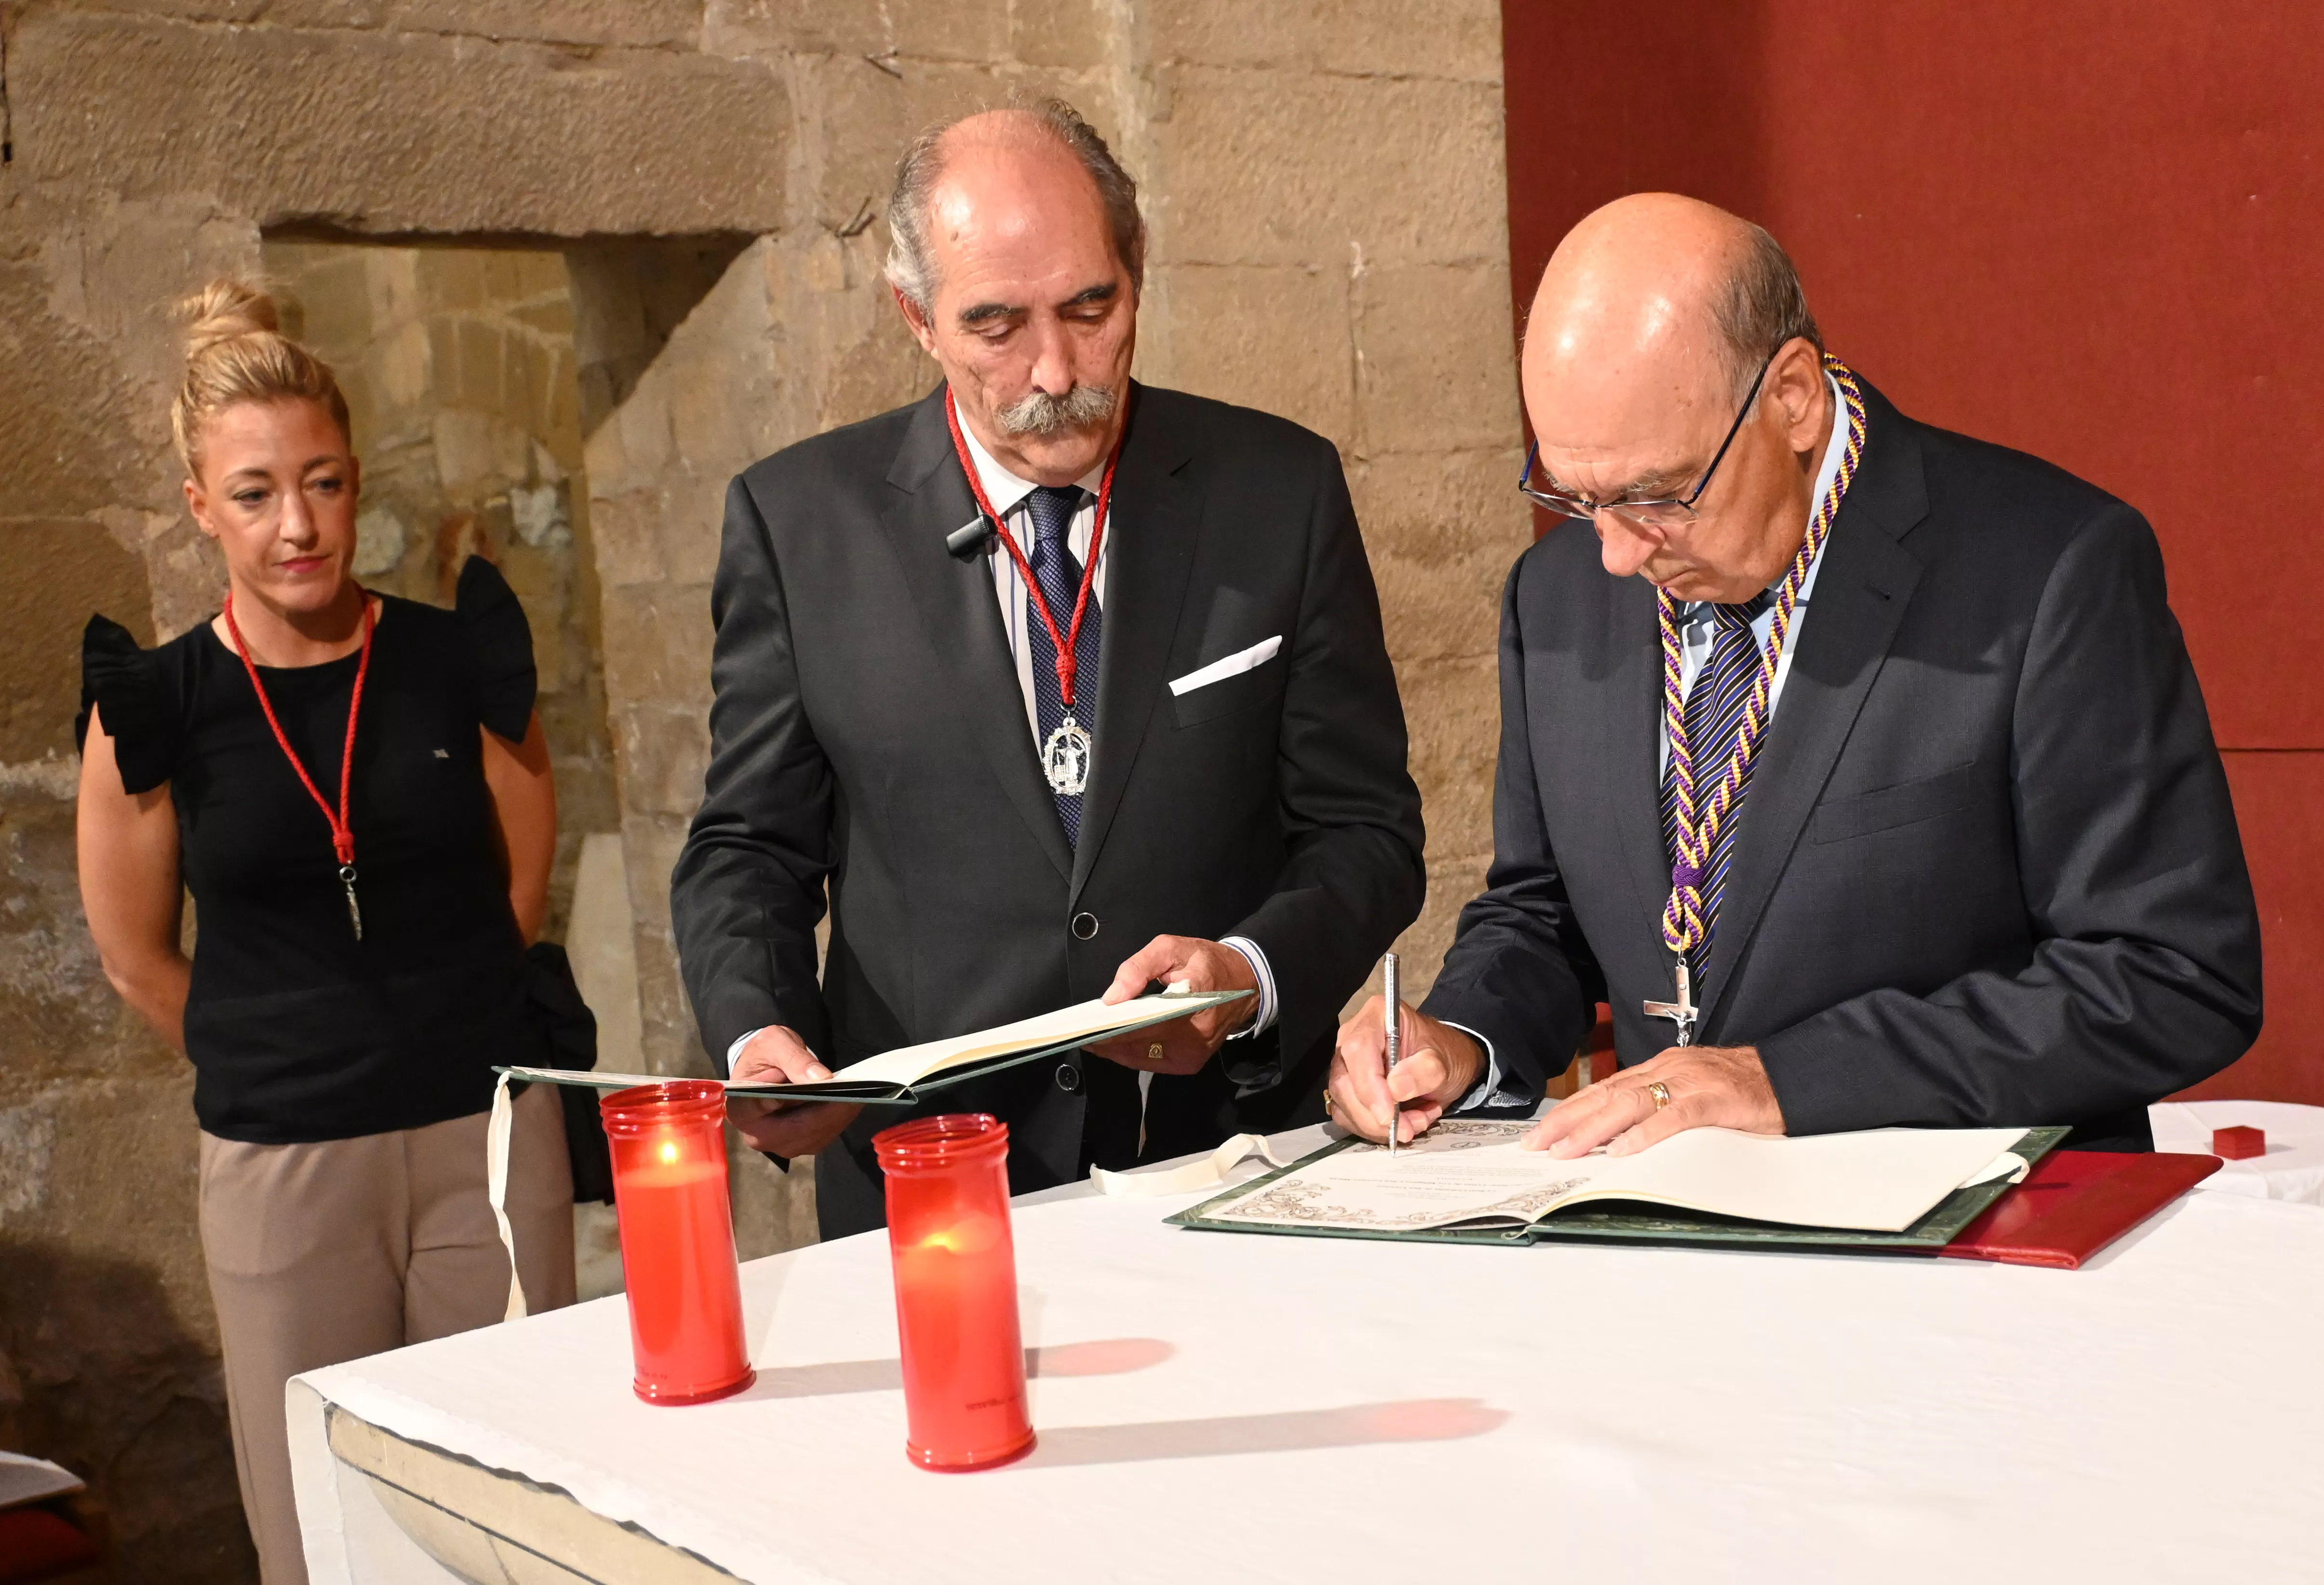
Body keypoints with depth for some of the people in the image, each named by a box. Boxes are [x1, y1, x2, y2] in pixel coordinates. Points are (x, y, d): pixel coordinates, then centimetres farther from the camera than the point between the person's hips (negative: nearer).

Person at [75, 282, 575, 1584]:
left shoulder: (456, 662, -2)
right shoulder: (160, 704, -3)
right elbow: (139, 960, 9)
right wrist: (269, 1062, 12)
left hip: (489, 1136, 1)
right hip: (284, 1169, 0)